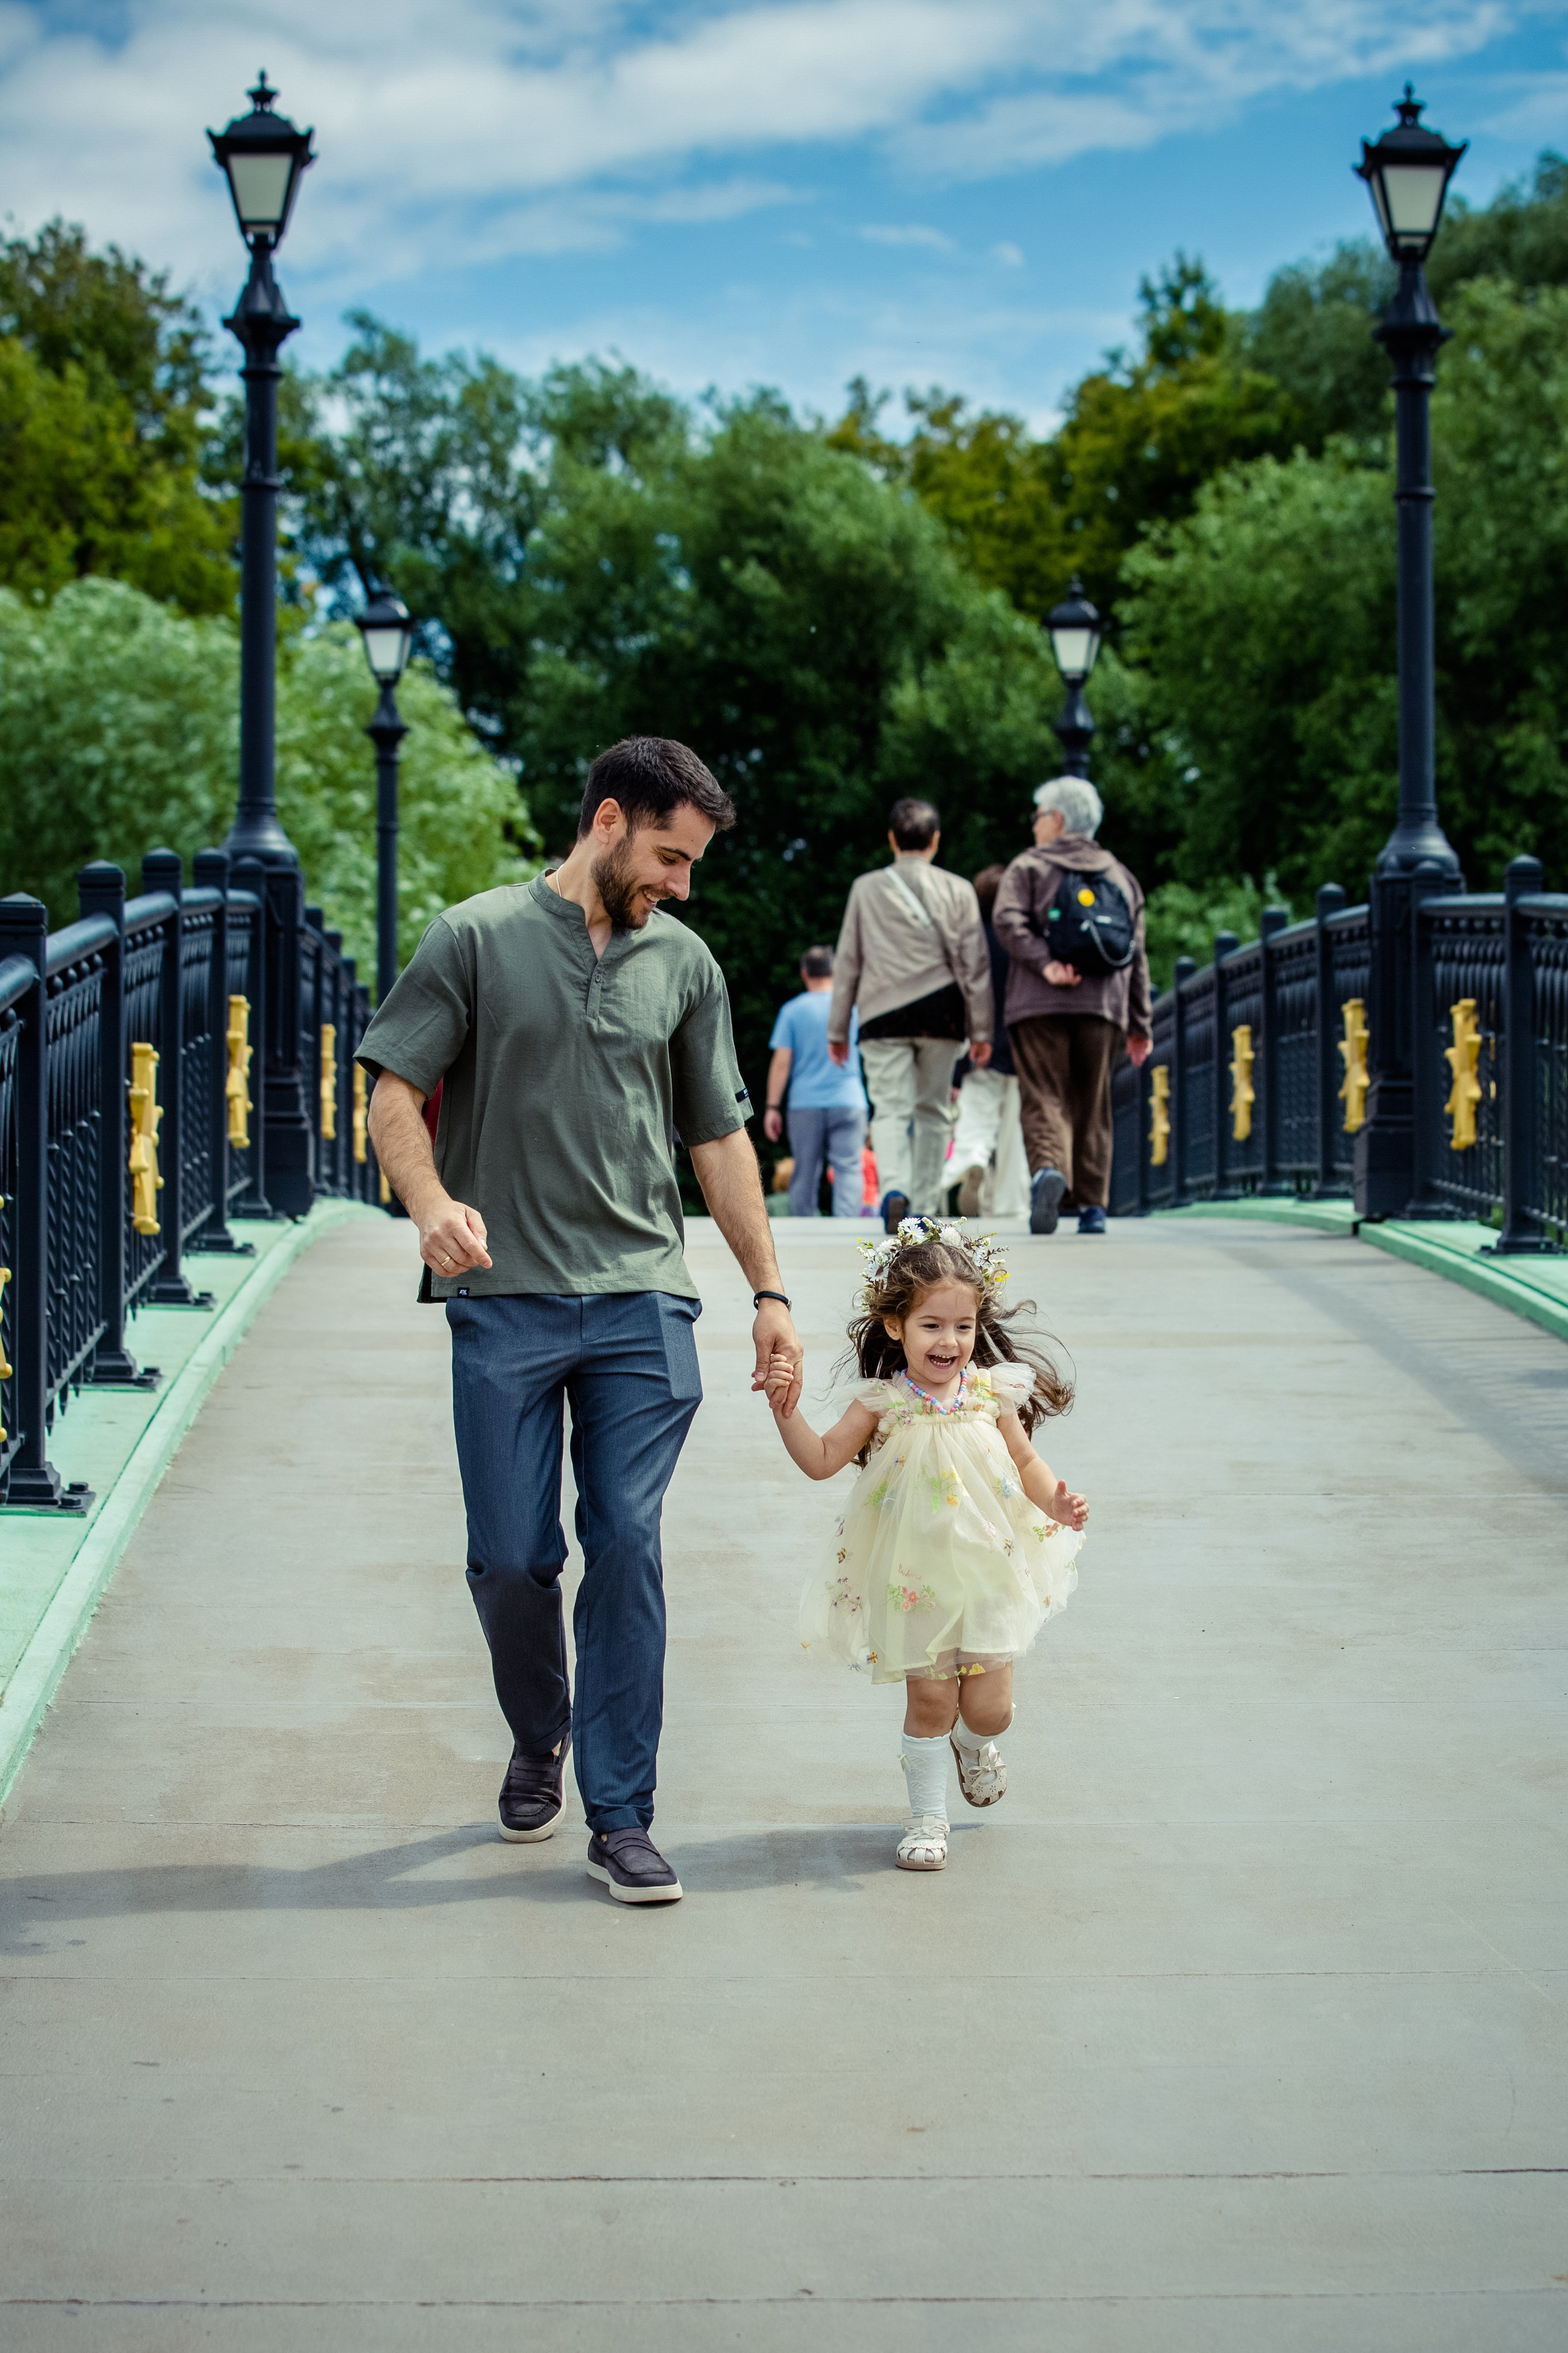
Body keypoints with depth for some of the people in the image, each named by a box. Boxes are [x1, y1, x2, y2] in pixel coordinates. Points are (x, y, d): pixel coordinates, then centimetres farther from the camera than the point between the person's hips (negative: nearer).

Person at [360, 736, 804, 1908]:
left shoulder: (685, 965, 13)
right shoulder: (479, 938, 2)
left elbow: (720, 1138, 17)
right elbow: (395, 1092, -1)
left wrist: (769, 1290, 13)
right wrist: (432, 1201, -21)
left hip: (642, 1301, 2)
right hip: (505, 1303, -2)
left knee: (628, 1547, -5)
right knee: (511, 1560, 1)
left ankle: (621, 1814, 2)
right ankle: (540, 1740, 30)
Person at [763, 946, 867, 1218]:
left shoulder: (792, 1010, 1)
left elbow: (781, 1062, -3)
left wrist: (773, 1107, 0)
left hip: (805, 1105, 0)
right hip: (848, 1101, 0)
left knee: (805, 1175, 7)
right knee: (848, 1170, -6)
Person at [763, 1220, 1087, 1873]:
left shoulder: (991, 1395, -2)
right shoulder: (884, 1404, -6)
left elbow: (1026, 1462, 10)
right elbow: (821, 1461, -3)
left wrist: (1057, 1502, -7)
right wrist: (785, 1409, -16)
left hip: (988, 1571, 1)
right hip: (916, 1579, -1)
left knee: (988, 1706, 1)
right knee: (929, 1699, 4)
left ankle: (974, 1744, 37)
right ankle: (927, 1814, 21)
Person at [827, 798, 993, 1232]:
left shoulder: (866, 888, 6)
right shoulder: (957, 890, 5)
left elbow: (847, 962, 7)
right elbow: (974, 963, 4)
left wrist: (838, 1029, 12)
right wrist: (981, 1030, 8)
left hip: (883, 1014, -1)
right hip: (940, 1014, 1)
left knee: (890, 1111, -5)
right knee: (932, 1111, 12)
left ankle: (894, 1189, -29)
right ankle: (927, 1208, 13)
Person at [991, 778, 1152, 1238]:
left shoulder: (1029, 867, 8)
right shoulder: (1121, 875, 19)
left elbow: (1008, 920, -12)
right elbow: (1135, 954, 16)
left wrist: (1045, 963, -17)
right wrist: (1139, 1024, 15)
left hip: (1039, 1006, -3)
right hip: (1102, 1008, 3)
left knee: (1045, 1099, -6)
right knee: (1092, 1107, 10)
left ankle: (1048, 1169, -32)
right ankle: (1092, 1204, 6)